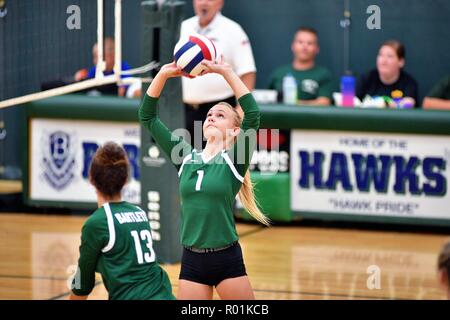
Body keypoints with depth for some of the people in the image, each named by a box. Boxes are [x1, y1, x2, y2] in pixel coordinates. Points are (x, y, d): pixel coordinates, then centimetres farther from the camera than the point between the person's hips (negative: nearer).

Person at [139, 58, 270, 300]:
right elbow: (147, 117, 8)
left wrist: (226, 72, -17)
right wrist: (163, 75, -3)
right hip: (192, 262, 3)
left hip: (227, 261, -3)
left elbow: (253, 114, -17)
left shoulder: (233, 160, -2)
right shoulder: (186, 158, 8)